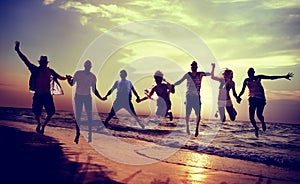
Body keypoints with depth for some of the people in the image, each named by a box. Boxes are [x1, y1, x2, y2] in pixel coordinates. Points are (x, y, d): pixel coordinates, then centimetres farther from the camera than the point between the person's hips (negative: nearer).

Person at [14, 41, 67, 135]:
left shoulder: (50, 71, 6)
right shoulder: (35, 70, -2)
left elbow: (59, 77, 18)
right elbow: (25, 60, -6)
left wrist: (66, 78, 3)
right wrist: (18, 50, -11)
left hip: (47, 95, 2)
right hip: (38, 95, -1)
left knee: (51, 112, -2)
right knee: (37, 113, 8)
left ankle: (43, 126, 20)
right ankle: (39, 124, 39)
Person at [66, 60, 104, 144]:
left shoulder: (93, 76, -1)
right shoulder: (78, 73, -4)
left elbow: (94, 90, 7)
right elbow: (72, 84, -2)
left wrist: (101, 98, 0)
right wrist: (69, 79, -23)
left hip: (87, 97, 1)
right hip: (78, 96, -1)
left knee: (89, 116, -2)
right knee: (78, 116, -1)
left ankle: (90, 135, 7)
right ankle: (77, 134, 8)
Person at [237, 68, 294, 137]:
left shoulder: (258, 78, 0)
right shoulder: (246, 80, 6)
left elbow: (271, 77, 0)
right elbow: (242, 91, 13)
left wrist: (284, 76, -2)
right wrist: (238, 97, -6)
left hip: (260, 99, -2)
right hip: (252, 99, 2)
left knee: (259, 114, -18)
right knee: (251, 117, -7)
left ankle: (263, 123, 19)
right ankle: (256, 128, 23)